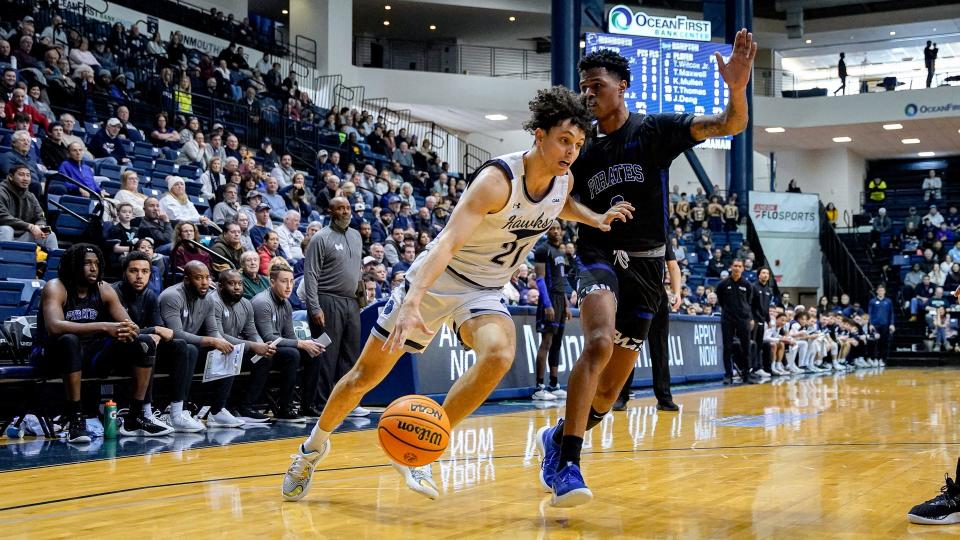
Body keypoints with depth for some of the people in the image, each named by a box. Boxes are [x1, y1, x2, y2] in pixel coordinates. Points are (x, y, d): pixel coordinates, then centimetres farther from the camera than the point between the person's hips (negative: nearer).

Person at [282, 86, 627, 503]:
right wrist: (413, 301, -49)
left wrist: (597, 219, 4)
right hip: (435, 279, -5)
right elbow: (448, 241, -36)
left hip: (484, 292, 5)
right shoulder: (498, 179, -26)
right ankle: (316, 444, 32)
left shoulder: (563, 181, -4)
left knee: (499, 355, -29)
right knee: (365, 376, 4)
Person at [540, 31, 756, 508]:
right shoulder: (583, 152, 8)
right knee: (599, 343, -31)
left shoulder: (654, 129, -2)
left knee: (608, 394, 5)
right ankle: (566, 463, -30)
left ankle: (557, 438, 33)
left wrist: (737, 88, -35)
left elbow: (730, 125, -13)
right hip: (600, 257, 0)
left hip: (645, 266, 0)